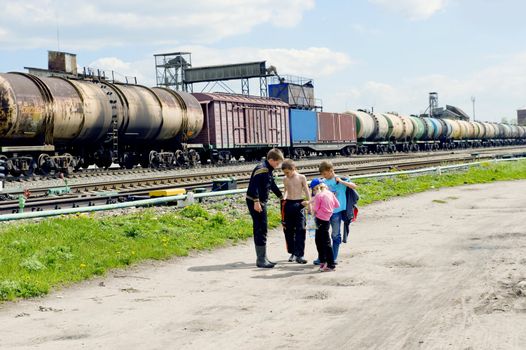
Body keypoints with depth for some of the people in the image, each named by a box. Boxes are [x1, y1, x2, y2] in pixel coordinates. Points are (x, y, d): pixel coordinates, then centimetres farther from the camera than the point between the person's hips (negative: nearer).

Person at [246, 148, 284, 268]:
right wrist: (256, 201, -29)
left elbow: (272, 185, 31)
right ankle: (261, 260, -6)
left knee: (259, 230, 13)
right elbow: (254, 185, -25)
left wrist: (281, 197, 41)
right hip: (255, 202, -10)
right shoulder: (261, 169, -16)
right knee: (261, 230, -9)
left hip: (261, 202, 10)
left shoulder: (268, 170, 16)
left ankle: (262, 258, 19)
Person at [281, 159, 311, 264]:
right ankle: (292, 252, 20)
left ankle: (299, 255, -9)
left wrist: (309, 203, -3)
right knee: (288, 230, 6)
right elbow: (286, 190, 14)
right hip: (288, 205, 3)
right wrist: (284, 198, -5)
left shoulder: (301, 178, 1)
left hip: (299, 204, -3)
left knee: (300, 230, -8)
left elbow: (306, 191, 2)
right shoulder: (285, 180, 9)